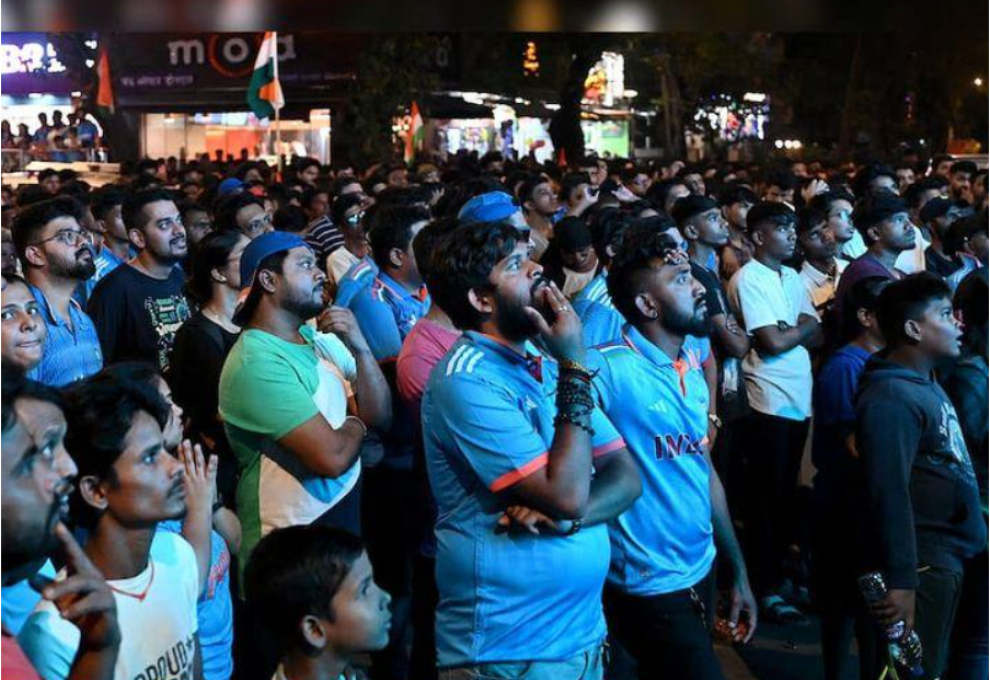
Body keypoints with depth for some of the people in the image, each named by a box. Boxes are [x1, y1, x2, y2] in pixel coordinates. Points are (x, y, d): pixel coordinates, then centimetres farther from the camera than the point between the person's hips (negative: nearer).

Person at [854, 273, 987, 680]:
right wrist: (901, 580, -29)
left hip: (947, 555, 10)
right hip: (922, 563, -9)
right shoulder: (892, 396, -20)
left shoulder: (928, 384, 11)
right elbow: (889, 493, -26)